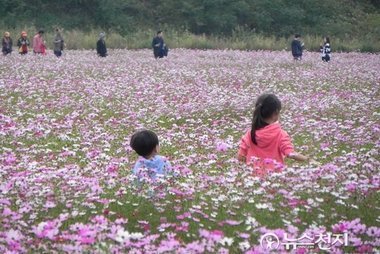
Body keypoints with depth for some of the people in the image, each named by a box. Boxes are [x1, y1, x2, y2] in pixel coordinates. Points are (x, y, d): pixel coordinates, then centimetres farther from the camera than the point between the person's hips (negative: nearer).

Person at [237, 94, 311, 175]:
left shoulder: (250, 133, 0)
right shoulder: (280, 134, -8)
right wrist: (307, 159, -4)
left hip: (253, 173, 3)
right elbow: (291, 154, -17)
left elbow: (240, 157, 1)